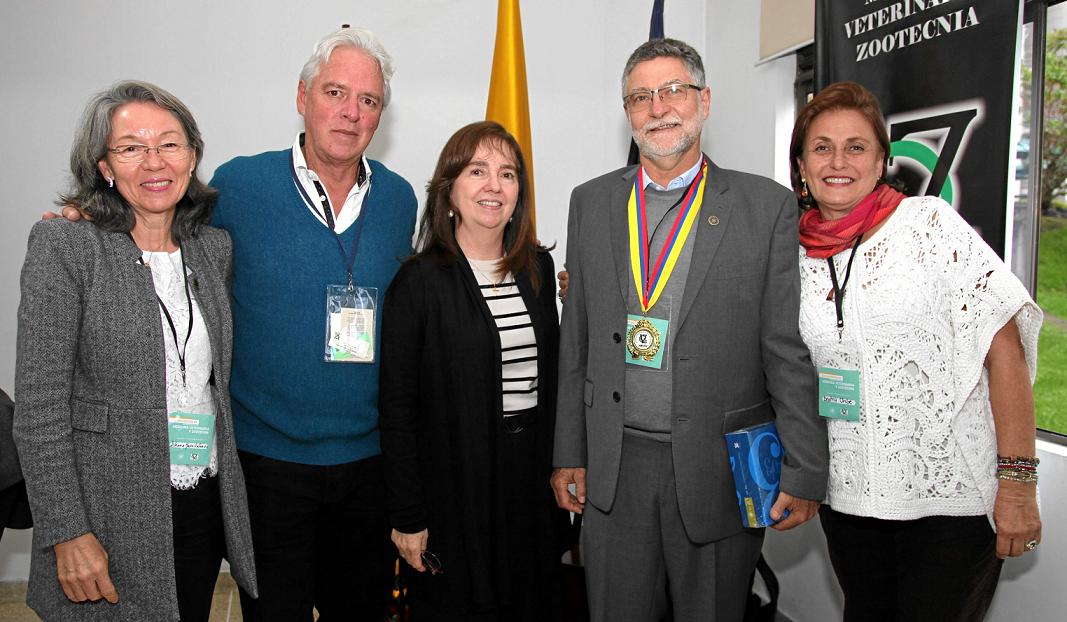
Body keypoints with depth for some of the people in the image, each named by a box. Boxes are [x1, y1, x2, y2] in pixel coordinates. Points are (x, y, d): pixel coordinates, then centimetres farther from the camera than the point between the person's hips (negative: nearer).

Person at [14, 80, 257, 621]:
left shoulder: (213, 246, 5)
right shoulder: (64, 246, -10)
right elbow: (38, 409, -12)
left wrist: (229, 488, 12)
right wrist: (68, 533, -15)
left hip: (205, 509, 5)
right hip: (111, 517, -4)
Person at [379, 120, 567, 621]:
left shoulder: (539, 268, 5)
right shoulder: (420, 280, -11)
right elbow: (397, 407, -10)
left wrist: (558, 472, 8)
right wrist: (407, 518, -10)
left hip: (532, 482, 5)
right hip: (456, 491, -5)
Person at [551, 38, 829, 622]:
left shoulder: (767, 206, -3)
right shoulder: (591, 202, 6)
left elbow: (791, 350, -4)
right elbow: (575, 341, 7)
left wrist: (804, 472, -5)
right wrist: (570, 453, 7)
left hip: (719, 470, -2)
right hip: (612, 469, 2)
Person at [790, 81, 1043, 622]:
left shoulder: (929, 222, -7)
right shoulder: (796, 256, 3)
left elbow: (1003, 348, -11)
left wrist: (1018, 482, -14)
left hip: (952, 496, -3)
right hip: (847, 499, 4)